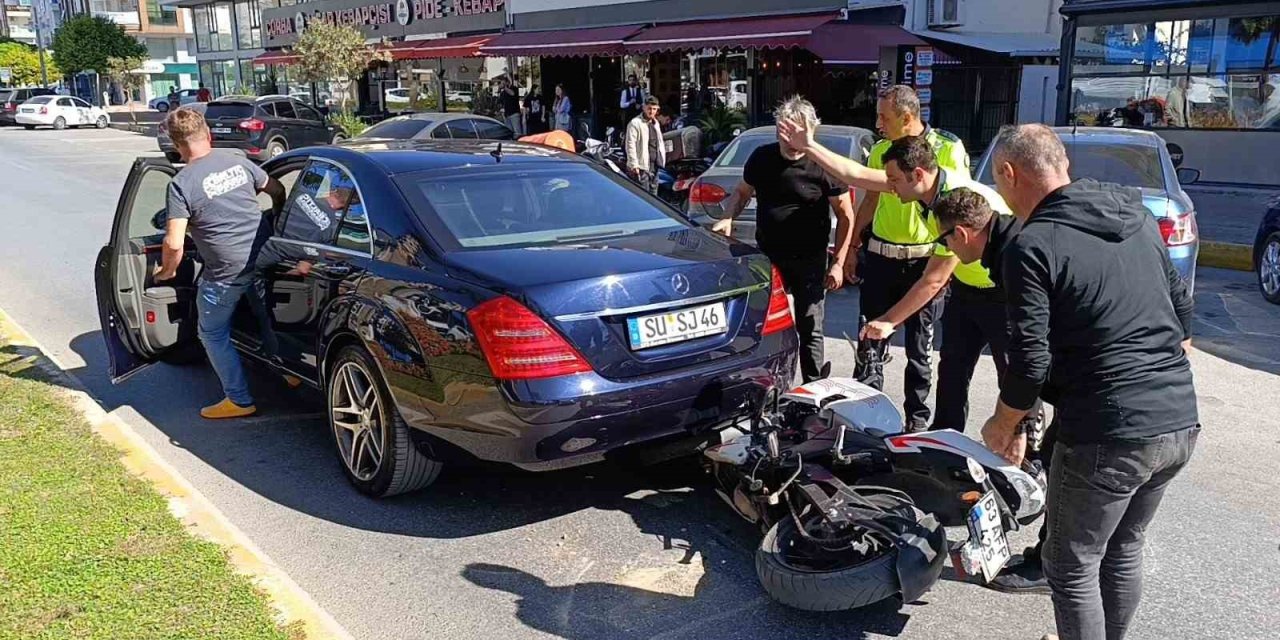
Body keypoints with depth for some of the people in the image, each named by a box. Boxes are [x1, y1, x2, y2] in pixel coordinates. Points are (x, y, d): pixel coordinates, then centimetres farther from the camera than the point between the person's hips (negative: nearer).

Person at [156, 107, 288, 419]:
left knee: (213, 334, 13)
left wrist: (167, 271, 1)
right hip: (264, 258, 5)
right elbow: (277, 190, 14)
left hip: (225, 272, -5)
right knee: (267, 315, 27)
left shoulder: (182, 184, -14)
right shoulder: (237, 160, 0)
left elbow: (174, 244, -18)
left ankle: (239, 400, 16)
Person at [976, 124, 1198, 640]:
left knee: (1073, 568, 10)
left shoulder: (1031, 247, -13)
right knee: (1124, 549, 25)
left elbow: (1030, 363, -15)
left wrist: (1003, 426, 2)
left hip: (1106, 437, -8)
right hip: (1181, 425, 8)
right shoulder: (1137, 215, 8)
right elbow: (1182, 308, 16)